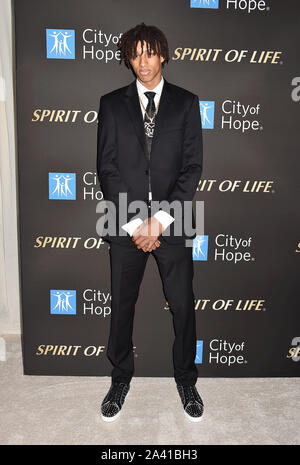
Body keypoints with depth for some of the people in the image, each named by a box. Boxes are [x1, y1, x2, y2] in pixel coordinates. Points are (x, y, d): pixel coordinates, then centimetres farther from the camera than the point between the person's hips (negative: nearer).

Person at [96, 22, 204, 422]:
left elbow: (192, 167, -2)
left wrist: (160, 219, -12)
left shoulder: (186, 103, 5)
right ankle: (121, 378, 34)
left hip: (172, 221, 0)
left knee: (183, 305, 9)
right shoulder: (112, 104, 6)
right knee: (122, 305, 11)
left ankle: (186, 378, 33)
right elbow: (107, 168, 0)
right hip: (126, 222, 1)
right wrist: (134, 223, -10)